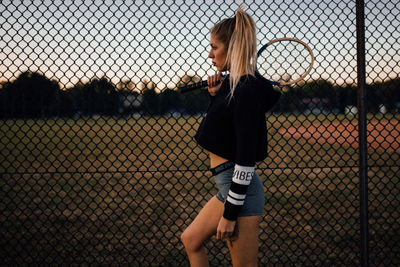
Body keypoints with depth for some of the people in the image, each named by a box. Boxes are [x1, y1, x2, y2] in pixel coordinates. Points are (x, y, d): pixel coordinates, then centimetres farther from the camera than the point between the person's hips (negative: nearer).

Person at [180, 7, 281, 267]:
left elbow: (245, 159, -22)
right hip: (228, 186, 10)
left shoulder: (247, 90, -19)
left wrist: (230, 214, -19)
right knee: (191, 240, 22)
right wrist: (215, 96, 7)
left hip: (241, 190, -10)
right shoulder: (229, 83, 9)